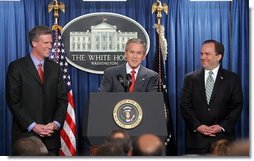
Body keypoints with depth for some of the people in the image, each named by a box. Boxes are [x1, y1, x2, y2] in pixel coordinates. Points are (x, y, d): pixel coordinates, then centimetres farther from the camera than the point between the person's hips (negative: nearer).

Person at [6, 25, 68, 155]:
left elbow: (62, 99, 9)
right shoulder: (16, 67, -2)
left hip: (51, 136, 3)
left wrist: (56, 124, -7)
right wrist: (33, 126, -13)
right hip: (26, 134, -3)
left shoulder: (55, 68, 12)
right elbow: (13, 101, -7)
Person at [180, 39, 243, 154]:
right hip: (196, 139, 1)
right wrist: (197, 126, -9)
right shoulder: (190, 79, 9)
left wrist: (222, 126, -10)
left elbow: (237, 106, 2)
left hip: (223, 139, -1)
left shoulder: (232, 79, 6)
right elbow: (185, 105, 4)